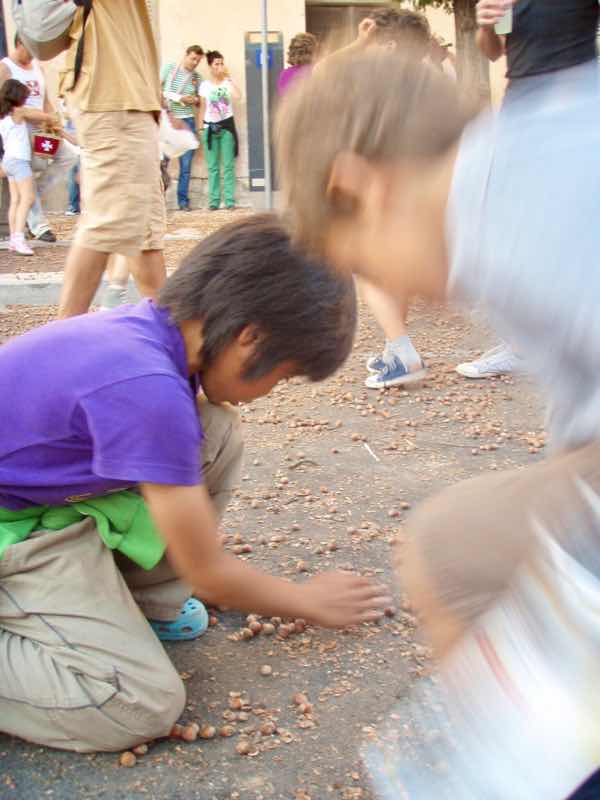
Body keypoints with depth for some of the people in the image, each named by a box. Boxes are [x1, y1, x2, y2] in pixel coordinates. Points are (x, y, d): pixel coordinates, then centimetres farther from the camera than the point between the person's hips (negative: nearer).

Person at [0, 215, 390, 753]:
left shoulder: (155, 325, -6)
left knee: (219, 434, -3)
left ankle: (135, 599, 7)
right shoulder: (149, 387, -32)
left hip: (54, 487, 9)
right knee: (147, 705, -17)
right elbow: (208, 576, -20)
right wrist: (310, 602, -3)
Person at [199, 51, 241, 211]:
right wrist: (201, 128, 6)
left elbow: (238, 96, -18)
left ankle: (230, 200, -1)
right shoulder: (205, 85, 6)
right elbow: (203, 109, 10)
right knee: (212, 167, 2)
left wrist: (228, 78, -14)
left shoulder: (228, 82, 2)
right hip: (210, 127, 1)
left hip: (227, 125, -1)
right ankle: (214, 201, 4)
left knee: (228, 166, -2)